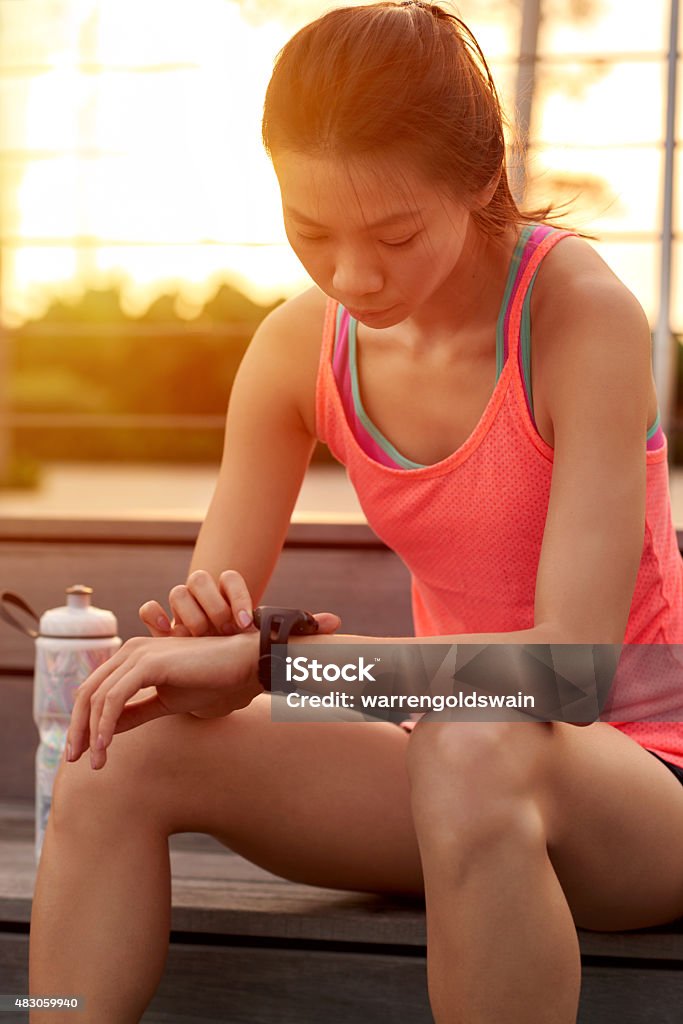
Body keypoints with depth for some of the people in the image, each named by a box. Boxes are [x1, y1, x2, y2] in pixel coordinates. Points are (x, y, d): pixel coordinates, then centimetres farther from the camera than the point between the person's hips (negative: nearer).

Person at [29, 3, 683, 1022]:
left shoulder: (580, 314, -20)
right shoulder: (298, 348, -3)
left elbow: (573, 659, -27)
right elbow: (211, 622, 1)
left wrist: (266, 658, -30)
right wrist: (199, 625, -25)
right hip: (454, 767, 5)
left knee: (473, 751, -40)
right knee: (122, 754, -17)